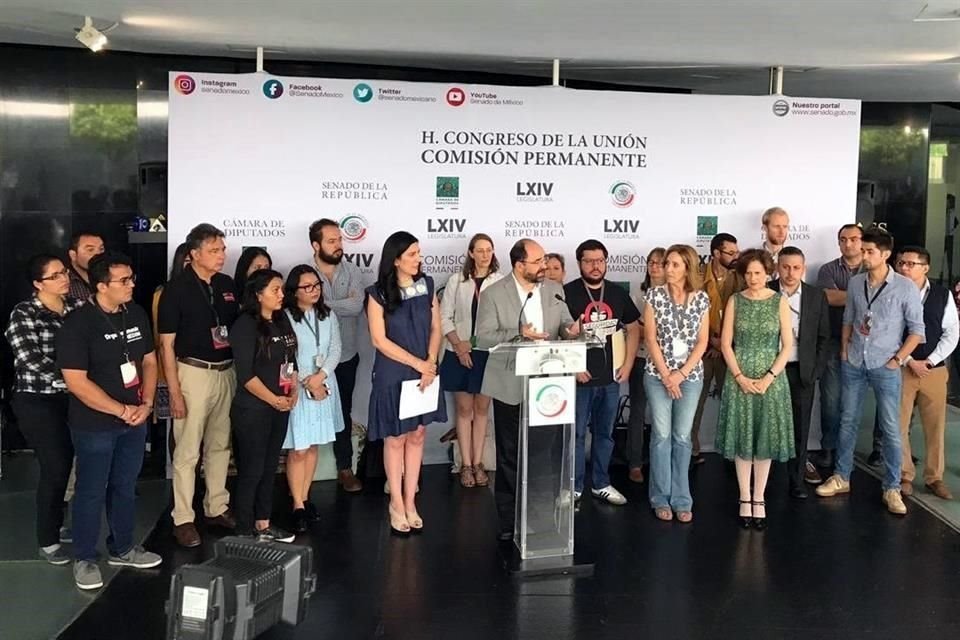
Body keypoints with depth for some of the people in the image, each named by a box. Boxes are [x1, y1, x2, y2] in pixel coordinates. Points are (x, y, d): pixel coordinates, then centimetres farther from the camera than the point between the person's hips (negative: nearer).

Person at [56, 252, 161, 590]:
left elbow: (149, 361, 9)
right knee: (92, 491, 7)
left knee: (125, 487, 18)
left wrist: (146, 403, -6)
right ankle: (84, 559, 23)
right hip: (94, 425, -6)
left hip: (135, 421, 6)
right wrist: (122, 410, -19)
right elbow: (76, 382, -20)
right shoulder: (77, 324, -17)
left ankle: (122, 548, 34)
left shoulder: (137, 314, 1)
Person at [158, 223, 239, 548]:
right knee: (187, 451, 0)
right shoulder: (176, 289, -9)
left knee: (220, 445, 15)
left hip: (227, 372, 5)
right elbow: (166, 344, -8)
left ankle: (217, 508, 27)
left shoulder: (228, 285, 5)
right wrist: (174, 391, -13)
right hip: (193, 372, -5)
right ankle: (183, 519, 9)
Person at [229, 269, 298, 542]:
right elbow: (245, 374, -16)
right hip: (252, 410, -7)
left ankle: (263, 524, 25)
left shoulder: (282, 320, 8)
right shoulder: (245, 325, -12)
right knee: (251, 470, 0)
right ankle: (245, 531, 11)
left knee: (269, 468, 14)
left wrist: (294, 390, 2)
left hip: (280, 407, 7)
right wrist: (274, 400, -15)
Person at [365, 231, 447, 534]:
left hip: (424, 373, 4)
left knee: (417, 435, 9)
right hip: (392, 375, -4)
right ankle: (396, 504, 19)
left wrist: (430, 364, -10)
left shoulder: (427, 286, 2)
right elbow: (379, 340, -11)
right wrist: (418, 363, -14)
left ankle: (410, 502, 19)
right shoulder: (378, 294, -10)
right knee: (395, 438, 5)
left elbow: (435, 328, 5)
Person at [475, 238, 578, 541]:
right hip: (511, 386, -3)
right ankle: (508, 520, 18)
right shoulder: (493, 294, -8)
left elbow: (565, 324, 9)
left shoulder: (554, 290, 5)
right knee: (509, 455, 7)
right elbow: (484, 337, -11)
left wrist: (571, 329, -15)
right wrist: (518, 334, -25)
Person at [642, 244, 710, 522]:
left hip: (690, 375, 1)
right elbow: (651, 339, -5)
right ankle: (661, 498, 12)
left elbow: (702, 342, 1)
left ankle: (682, 500, 13)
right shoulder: (655, 295, -3)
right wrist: (666, 376, -10)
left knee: (682, 437, 5)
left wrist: (681, 374, -9)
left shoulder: (701, 299, 1)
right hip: (658, 374, -1)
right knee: (661, 435, 1)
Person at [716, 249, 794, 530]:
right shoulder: (735, 301, 1)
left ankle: (759, 499, 14)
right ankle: (745, 499, 13)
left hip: (771, 379, 0)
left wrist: (769, 377, -12)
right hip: (740, 378, 0)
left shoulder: (779, 302, 0)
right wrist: (740, 377, -10)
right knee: (742, 437, 3)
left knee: (765, 438, 4)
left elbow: (787, 345, -2)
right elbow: (726, 343, -1)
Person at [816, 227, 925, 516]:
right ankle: (841, 477, 23)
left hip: (885, 367, -4)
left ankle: (892, 488, 11)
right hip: (853, 363, 4)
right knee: (848, 422, 11)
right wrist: (844, 352, 7)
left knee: (891, 428, 1)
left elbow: (917, 330, -5)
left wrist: (897, 359, -9)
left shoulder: (905, 287, -9)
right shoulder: (856, 282, 2)